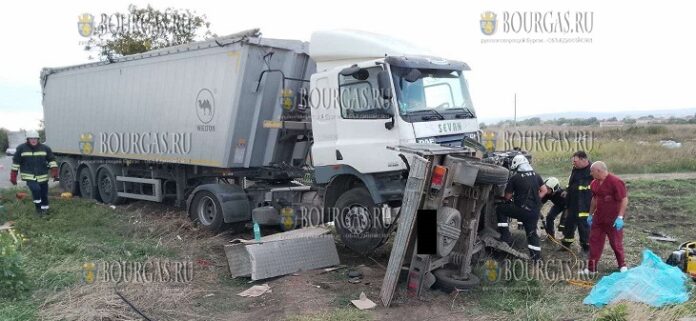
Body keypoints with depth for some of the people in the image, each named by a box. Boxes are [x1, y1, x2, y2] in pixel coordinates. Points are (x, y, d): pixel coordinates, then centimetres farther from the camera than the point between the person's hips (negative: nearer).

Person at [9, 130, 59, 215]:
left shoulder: (45, 148, 0)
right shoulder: (21, 148, -3)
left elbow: (52, 159, 3)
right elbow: (16, 162, 3)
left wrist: (54, 171, -10)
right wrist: (13, 176, 1)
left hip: (42, 176, 2)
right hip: (29, 176, -2)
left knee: (44, 193, 9)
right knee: (35, 189, -23)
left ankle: (45, 209, 29)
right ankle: (38, 207, -6)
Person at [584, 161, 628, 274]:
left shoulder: (615, 182, -19)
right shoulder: (595, 183, 5)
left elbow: (624, 200, -20)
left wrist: (620, 217, -24)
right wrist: (591, 215, 19)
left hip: (613, 220, -7)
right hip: (598, 218, 7)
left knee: (616, 243, 7)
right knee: (594, 241, 8)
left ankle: (622, 265, 29)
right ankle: (591, 268, 14)